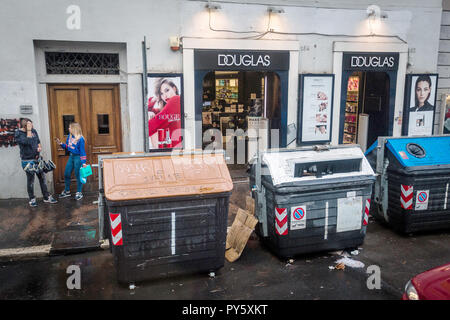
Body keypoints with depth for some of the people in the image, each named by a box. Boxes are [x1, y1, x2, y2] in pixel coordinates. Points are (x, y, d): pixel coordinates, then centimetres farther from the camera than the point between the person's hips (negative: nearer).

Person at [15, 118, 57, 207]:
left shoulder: (33, 131, 4)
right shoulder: (18, 134, -12)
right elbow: (27, 142, -28)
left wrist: (39, 147, -2)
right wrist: (28, 131, -23)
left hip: (37, 159, 5)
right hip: (28, 161, -5)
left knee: (42, 178, 9)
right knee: (30, 180, 4)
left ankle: (47, 197, 18)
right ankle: (32, 199, 17)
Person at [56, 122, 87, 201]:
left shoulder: (80, 139, -16)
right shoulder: (69, 136, 5)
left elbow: (82, 151, -16)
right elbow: (67, 147, 16)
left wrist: (83, 162, -20)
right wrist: (61, 144, -1)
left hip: (78, 157, -8)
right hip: (71, 157, 8)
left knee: (78, 175, 1)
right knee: (66, 174, 13)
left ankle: (79, 193, 14)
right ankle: (67, 191, 29)